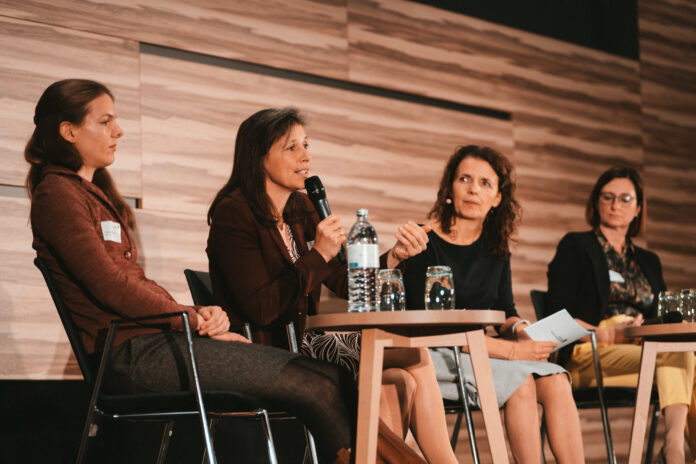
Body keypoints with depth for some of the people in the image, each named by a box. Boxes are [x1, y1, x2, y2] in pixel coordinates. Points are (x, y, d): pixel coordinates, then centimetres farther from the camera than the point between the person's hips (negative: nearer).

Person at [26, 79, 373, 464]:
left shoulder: (94, 192, 26)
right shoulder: (57, 194, -3)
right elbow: (110, 287, -12)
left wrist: (198, 315, 2)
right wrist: (196, 321, -6)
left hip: (154, 339, 9)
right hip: (132, 354, -9)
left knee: (332, 379, -8)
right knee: (317, 388, -19)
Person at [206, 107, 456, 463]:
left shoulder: (302, 212, 13)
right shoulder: (234, 214, -11)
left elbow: (346, 283, 10)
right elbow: (261, 309, -19)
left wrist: (394, 257, -7)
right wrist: (318, 256, -19)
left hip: (301, 343, 7)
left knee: (402, 382, -15)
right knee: (413, 356, -14)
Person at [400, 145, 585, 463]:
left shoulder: (496, 245, 10)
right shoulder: (424, 243, -10)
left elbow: (505, 312, 14)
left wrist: (521, 331, -12)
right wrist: (511, 350, -21)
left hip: (478, 353, 6)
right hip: (431, 357, -6)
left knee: (555, 381, -19)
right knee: (520, 381, -29)